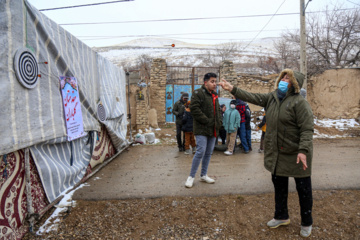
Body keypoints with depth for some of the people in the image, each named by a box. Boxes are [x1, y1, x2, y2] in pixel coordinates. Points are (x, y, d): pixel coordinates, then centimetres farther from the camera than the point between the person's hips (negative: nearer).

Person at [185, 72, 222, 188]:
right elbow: (194, 109, -18)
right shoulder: (198, 93, -8)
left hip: (213, 130, 8)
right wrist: (207, 121, -19)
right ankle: (191, 176, 1)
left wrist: (219, 121, 8)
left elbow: (218, 110, 26)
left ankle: (203, 175, 24)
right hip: (201, 129, -8)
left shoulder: (215, 96, 18)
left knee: (209, 153, 11)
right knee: (201, 151, -13)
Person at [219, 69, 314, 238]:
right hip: (277, 154, 7)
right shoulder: (272, 98, 5)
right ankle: (281, 217, 40)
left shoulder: (299, 102, -16)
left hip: (296, 154, -6)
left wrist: (303, 150, -29)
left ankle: (306, 223, 32)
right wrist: (232, 89, -5)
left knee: (303, 189, 10)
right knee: (279, 185, 19)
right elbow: (251, 97, 3)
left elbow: (307, 129, -21)